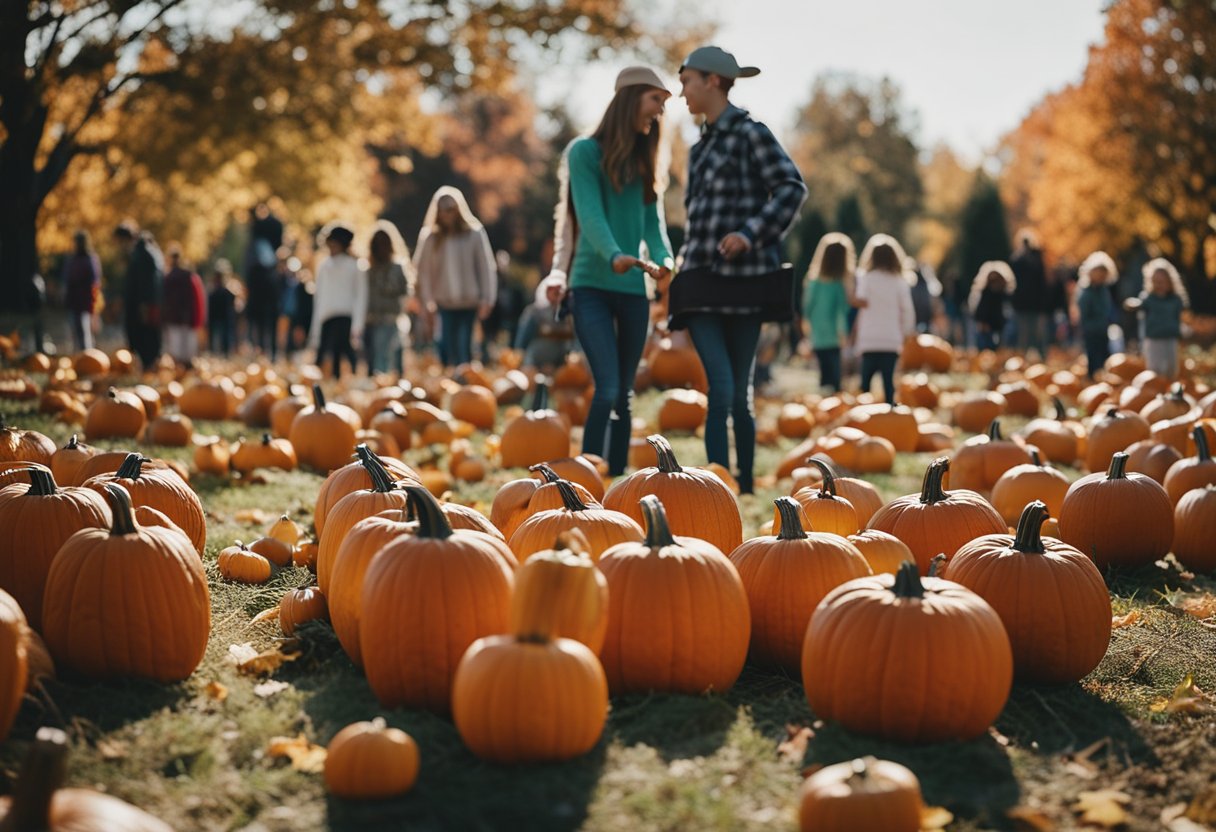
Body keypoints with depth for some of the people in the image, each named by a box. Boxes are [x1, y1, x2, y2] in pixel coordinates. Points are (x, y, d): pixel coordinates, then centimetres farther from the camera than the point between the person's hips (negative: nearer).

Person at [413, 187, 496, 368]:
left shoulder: (475, 234, -1)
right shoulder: (430, 237, 0)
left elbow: (486, 268, -1)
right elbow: (423, 272, 1)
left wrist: (486, 300, -4)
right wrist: (427, 303, -3)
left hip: (469, 304, -1)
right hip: (443, 305, 1)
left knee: (463, 351, -5)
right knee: (448, 349, -2)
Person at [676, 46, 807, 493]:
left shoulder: (751, 133, -3)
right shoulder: (702, 146, 18)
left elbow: (792, 187, -12)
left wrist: (751, 233, -23)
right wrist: (684, 272, 17)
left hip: (744, 280, -5)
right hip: (702, 280, 5)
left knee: (739, 394, 2)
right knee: (722, 389, -8)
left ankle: (745, 485, 14)